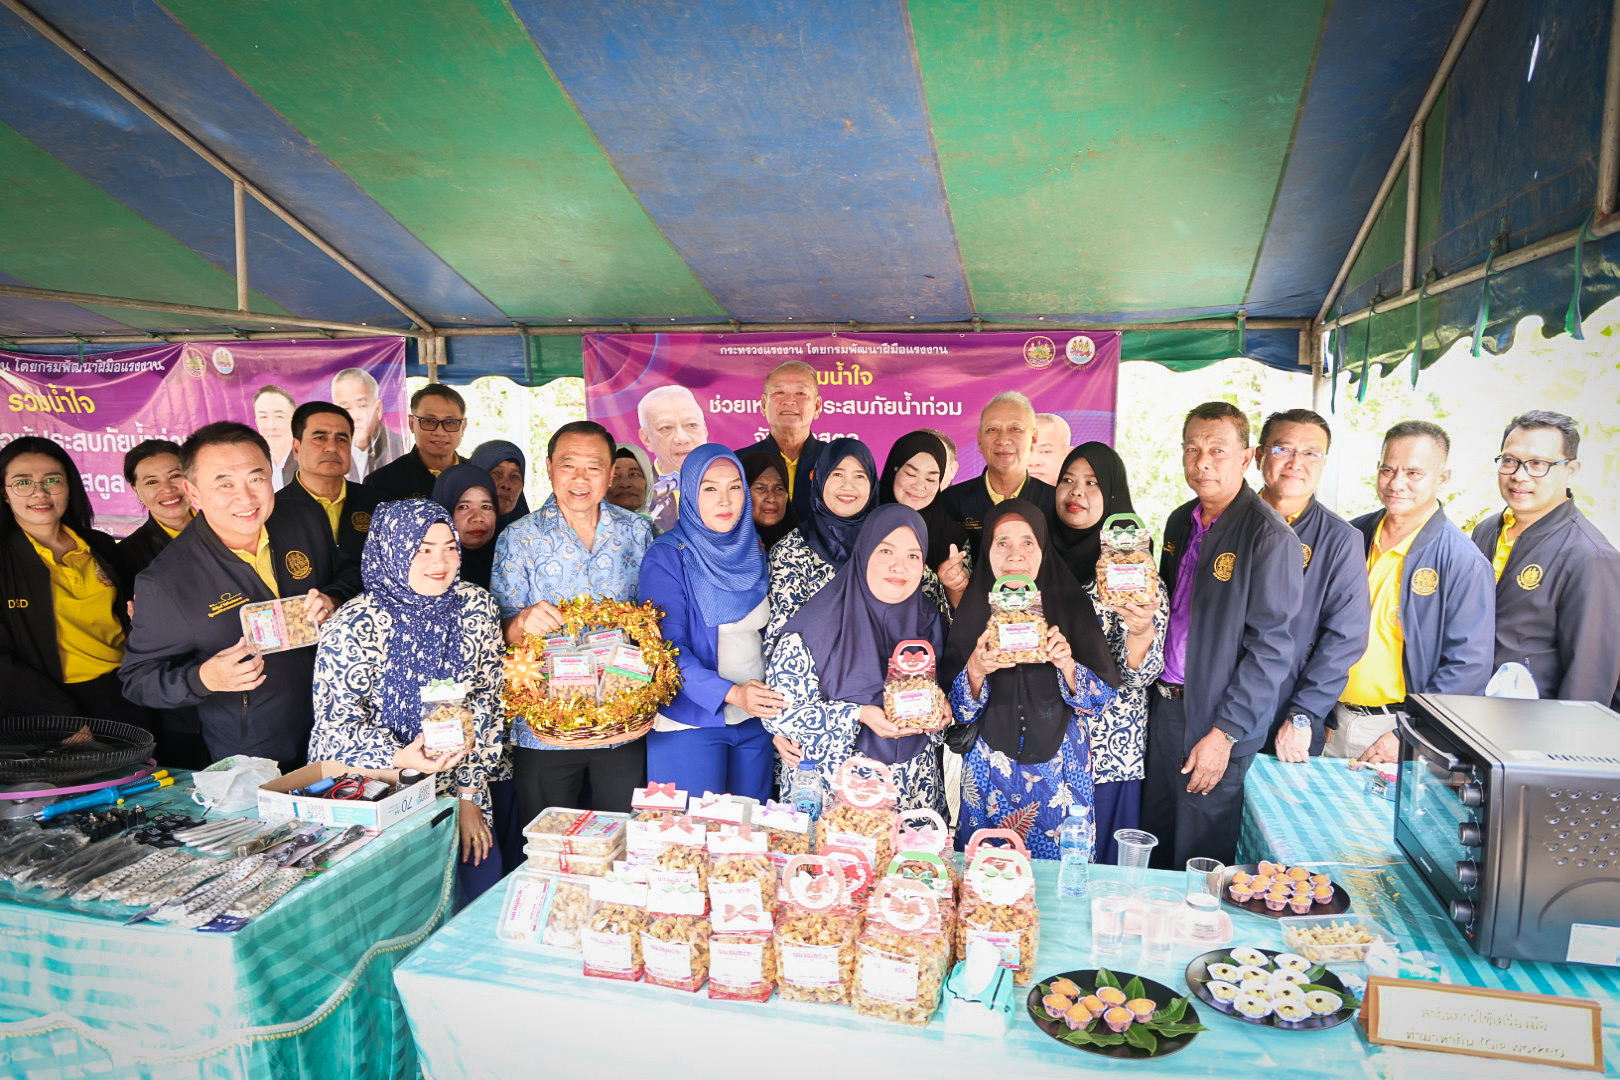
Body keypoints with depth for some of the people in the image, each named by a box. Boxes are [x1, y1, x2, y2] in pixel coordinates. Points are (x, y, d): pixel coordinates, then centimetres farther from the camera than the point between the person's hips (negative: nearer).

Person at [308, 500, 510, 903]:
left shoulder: (476, 606, -4)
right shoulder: (353, 627, -14)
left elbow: (486, 702, -1)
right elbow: (337, 723, -11)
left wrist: (470, 797, -4)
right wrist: (400, 757, -30)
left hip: (457, 789, 3)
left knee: (484, 883, -3)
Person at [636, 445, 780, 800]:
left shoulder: (755, 551, 8)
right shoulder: (667, 557, -8)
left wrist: (777, 705, 4)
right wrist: (730, 693, -26)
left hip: (756, 719, 5)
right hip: (690, 722, -5)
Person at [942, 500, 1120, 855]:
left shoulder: (1069, 608, -2)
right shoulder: (973, 611, -2)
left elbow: (1101, 698, -3)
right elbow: (957, 710, -3)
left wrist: (1066, 663, -21)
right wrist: (976, 670, -22)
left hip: (1059, 774, 0)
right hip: (989, 776, 0)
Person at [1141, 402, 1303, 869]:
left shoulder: (1269, 536, -15)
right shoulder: (1180, 522, 8)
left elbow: (1270, 647, -17)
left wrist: (1224, 734, -17)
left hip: (1218, 724, -6)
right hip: (1163, 705, 6)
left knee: (1198, 861, 8)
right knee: (1154, 850, 16)